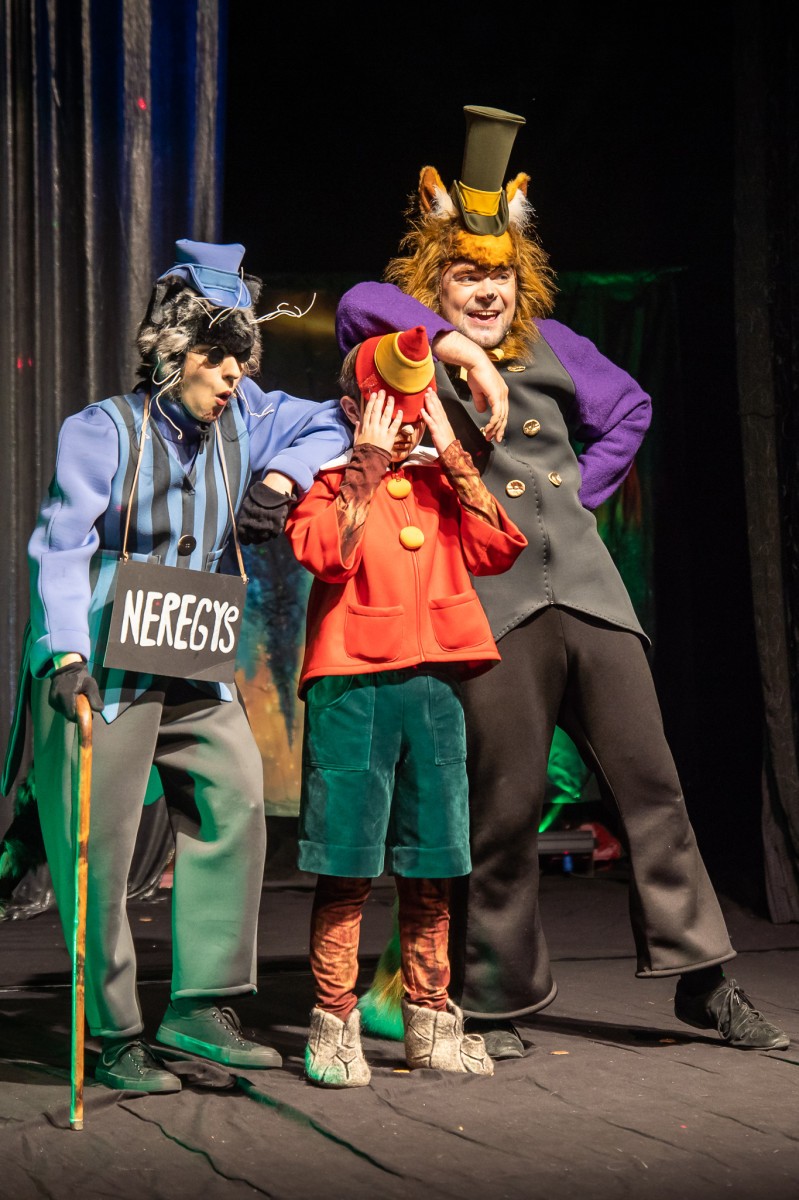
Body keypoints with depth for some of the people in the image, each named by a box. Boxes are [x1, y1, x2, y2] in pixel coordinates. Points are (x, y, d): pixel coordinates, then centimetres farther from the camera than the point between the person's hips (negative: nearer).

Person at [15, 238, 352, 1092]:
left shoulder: (242, 418, 7)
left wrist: (282, 474, 0)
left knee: (234, 809, -2)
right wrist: (66, 653, -25)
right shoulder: (102, 430, -8)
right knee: (99, 852, -4)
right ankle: (116, 1040, 6)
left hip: (194, 671, 6)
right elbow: (60, 547, -14)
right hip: (100, 670, -6)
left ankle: (200, 1010, 8)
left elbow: (330, 426, 20)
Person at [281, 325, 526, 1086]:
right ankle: (334, 1028, 2)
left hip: (434, 682, 4)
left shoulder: (437, 483, 17)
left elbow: (497, 549, 2)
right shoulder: (328, 483, 4)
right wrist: (367, 459, -10)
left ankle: (429, 1022, 17)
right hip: (352, 685, -4)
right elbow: (329, 555, -16)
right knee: (345, 865, -4)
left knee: (430, 865, 8)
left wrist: (451, 453, 0)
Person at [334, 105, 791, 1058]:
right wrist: (464, 350, -23)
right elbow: (360, 304, -16)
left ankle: (701, 978, 12)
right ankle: (493, 1002, 10)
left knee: (649, 779, 3)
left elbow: (629, 411, 25)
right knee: (505, 802, -3)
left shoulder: (549, 343, 18)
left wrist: (578, 494, 13)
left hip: (587, 587, 4)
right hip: (491, 603, -4)